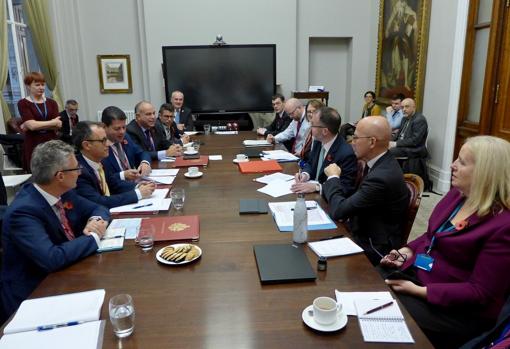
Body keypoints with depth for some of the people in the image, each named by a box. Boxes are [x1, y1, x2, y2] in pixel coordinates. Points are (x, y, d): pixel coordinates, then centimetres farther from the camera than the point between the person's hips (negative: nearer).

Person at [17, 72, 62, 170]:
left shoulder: (52, 103, 11)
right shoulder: (23, 103, 2)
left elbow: (57, 126, -2)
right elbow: (31, 125, -13)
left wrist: (37, 125, -9)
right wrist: (53, 122, -5)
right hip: (33, 145, -3)